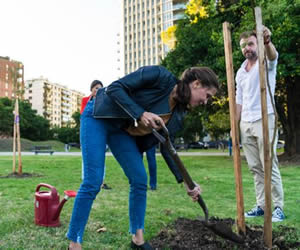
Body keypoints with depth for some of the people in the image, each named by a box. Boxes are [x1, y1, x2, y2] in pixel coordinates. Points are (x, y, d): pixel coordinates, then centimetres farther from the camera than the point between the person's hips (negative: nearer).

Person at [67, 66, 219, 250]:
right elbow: (114, 88, -23)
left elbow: (166, 147, 3)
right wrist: (140, 114, -32)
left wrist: (185, 181, -2)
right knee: (93, 182, -12)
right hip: (99, 117, -7)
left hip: (122, 130, 7)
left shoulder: (178, 114, -2)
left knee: (140, 180, 0)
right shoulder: (160, 76, -22)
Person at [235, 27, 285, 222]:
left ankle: (278, 208, 2)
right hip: (246, 124, 6)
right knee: (255, 168, 7)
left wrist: (267, 42, -49)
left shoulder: (265, 63, 0)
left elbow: (273, 55, -27)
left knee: (270, 166, -5)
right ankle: (261, 206, 13)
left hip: (264, 120, -6)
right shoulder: (240, 72, 16)